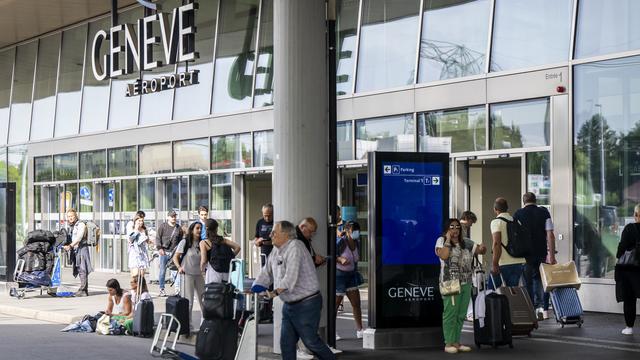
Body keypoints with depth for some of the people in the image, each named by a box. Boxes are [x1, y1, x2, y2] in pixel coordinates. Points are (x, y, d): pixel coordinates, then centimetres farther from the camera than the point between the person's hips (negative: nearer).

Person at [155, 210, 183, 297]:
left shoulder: (179, 228, 13)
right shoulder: (162, 226, 5)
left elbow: (180, 240, 18)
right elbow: (158, 238, 2)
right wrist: (159, 248, -9)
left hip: (174, 252, 2)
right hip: (164, 252, -2)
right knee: (162, 271, 1)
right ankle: (162, 289, 9)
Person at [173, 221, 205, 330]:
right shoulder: (185, 242, -5)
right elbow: (175, 257, -3)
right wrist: (179, 267, -18)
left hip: (199, 274, 4)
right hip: (187, 274, -4)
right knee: (188, 301, -1)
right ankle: (187, 323, 9)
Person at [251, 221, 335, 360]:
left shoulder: (295, 248, -18)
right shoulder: (276, 251, 11)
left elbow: (291, 277, -27)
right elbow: (266, 273, 16)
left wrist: (275, 292, -30)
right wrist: (254, 290, 3)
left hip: (307, 303, -9)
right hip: (289, 305, 9)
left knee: (310, 340, -4)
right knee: (286, 343, 6)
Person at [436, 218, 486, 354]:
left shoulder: (466, 243, 13)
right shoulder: (442, 241, 0)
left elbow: (481, 250, 16)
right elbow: (443, 256, -17)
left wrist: (481, 248, -8)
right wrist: (448, 240, -12)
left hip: (466, 283, 6)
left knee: (461, 315, 8)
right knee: (450, 314, -7)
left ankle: (456, 342, 15)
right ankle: (449, 343, -4)